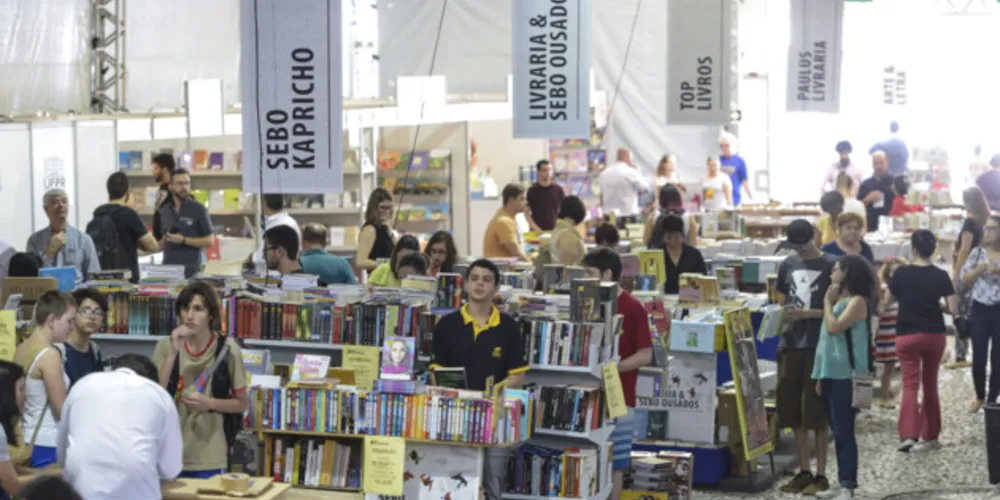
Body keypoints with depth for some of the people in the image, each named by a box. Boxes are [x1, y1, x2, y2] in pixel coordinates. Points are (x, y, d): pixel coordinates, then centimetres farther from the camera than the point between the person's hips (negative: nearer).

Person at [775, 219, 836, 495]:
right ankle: (804, 471, 18)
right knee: (793, 411, 8)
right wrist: (782, 316, 1)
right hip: (791, 344, 5)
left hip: (819, 347, -5)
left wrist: (805, 313, -16)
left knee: (816, 413, -3)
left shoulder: (831, 265, -5)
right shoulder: (788, 264, 11)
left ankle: (821, 475, 6)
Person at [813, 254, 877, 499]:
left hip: (846, 375, -9)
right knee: (838, 432, 10)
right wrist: (820, 375, 18)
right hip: (830, 372, 9)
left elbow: (834, 327, -21)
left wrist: (827, 301, -7)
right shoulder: (838, 300, 18)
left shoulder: (857, 301, -9)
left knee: (844, 431, -9)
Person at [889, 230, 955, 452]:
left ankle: (908, 434, -19)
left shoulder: (902, 273, -7)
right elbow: (953, 307, -3)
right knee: (930, 383, 16)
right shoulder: (941, 275, -5)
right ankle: (931, 433, 24)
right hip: (935, 335, 2)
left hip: (908, 335, -2)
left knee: (910, 384, -2)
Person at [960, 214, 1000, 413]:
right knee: (978, 357, 2)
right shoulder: (977, 252, 2)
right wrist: (978, 271, -14)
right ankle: (979, 397, 21)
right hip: (979, 310, 2)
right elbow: (965, 280, 4)